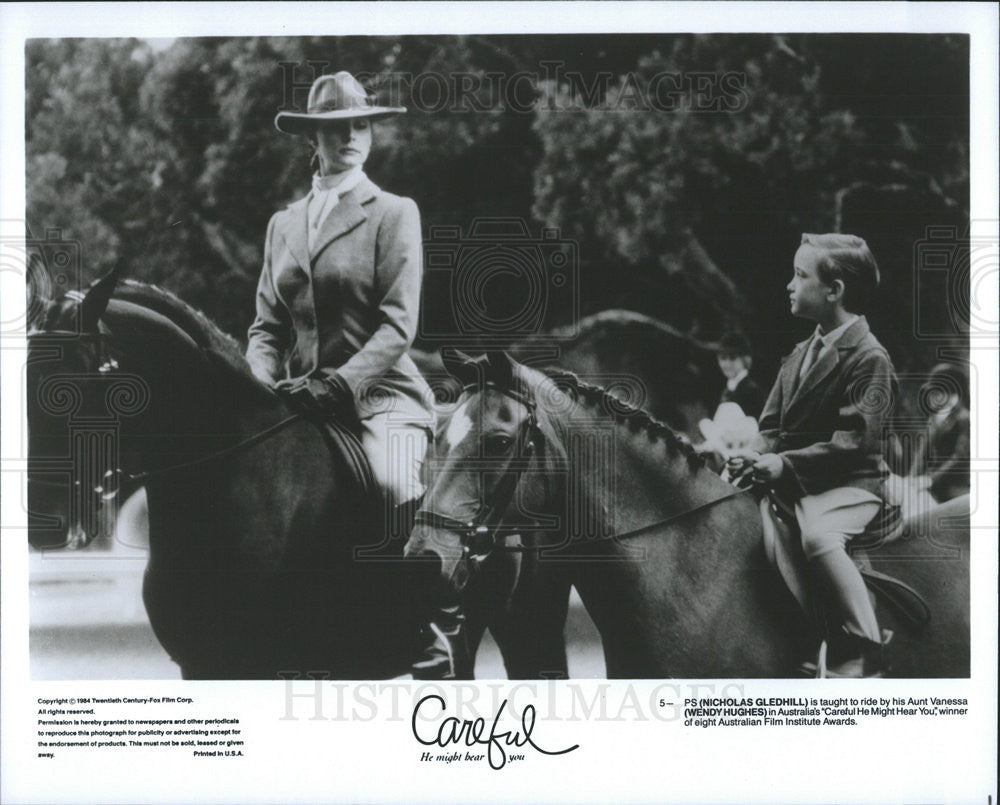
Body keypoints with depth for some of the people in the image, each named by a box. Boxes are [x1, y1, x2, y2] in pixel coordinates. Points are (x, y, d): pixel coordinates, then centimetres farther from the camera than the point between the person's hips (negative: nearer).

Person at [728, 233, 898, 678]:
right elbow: (772, 422, 18)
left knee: (818, 536, -36)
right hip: (790, 481, 9)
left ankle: (862, 654, -27)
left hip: (849, 483, -9)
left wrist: (785, 463, -25)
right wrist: (758, 455, -4)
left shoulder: (869, 358, -11)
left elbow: (853, 441, -19)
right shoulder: (801, 353, 15)